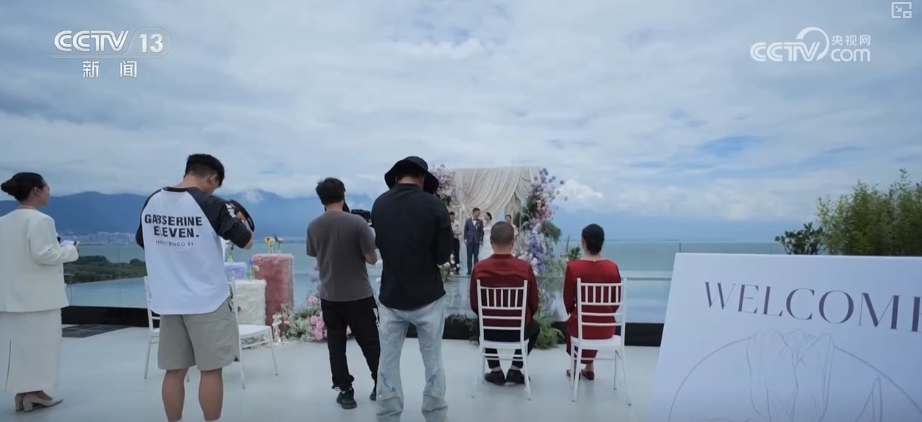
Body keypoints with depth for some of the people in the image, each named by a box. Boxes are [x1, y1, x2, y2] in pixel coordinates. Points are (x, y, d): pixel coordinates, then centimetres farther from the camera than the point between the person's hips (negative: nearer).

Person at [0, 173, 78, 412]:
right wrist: (71, 251, -7)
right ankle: (34, 391, 10)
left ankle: (23, 392, 17)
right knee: (38, 341, 3)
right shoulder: (39, 220, -16)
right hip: (38, 295, -7)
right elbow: (43, 254, -21)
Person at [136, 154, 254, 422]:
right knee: (211, 369, 5)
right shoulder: (212, 205, -14)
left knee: (174, 370, 12)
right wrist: (242, 222, 11)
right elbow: (246, 242, -8)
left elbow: (141, 241, 19)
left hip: (168, 301, 5)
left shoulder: (152, 202, 3)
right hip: (207, 300, -5)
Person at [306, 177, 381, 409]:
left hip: (329, 296, 3)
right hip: (359, 295, -3)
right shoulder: (357, 222, -15)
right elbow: (372, 259, -12)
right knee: (371, 343, 11)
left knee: (336, 344, 11)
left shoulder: (313, 226, -2)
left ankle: (345, 391, 16)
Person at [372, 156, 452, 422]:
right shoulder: (434, 205, -11)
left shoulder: (379, 204, -1)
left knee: (388, 362, 12)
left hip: (391, 296, 2)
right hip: (427, 297, -2)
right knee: (433, 362, 11)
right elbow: (443, 255, -6)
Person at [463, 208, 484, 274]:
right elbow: (465, 230, 7)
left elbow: (481, 231, 4)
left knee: (476, 256, 1)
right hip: (469, 241, 0)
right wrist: (465, 239, -2)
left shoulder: (480, 222, 4)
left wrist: (481, 240, -4)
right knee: (469, 256, 2)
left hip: (476, 241, 0)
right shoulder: (468, 221, 5)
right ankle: (469, 270, 5)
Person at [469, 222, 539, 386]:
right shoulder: (525, 268, -16)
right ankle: (515, 369, 23)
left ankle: (496, 371, 27)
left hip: (490, 331, 1)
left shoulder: (479, 268, -15)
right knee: (534, 328, 34)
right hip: (519, 330, 0)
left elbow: (474, 305, -3)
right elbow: (534, 305, -4)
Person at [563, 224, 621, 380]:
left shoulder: (573, 267, -15)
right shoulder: (612, 267, -7)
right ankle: (589, 367, 43)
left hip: (582, 327, -2)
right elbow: (617, 301, 3)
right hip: (607, 327, 2)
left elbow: (568, 301, -4)